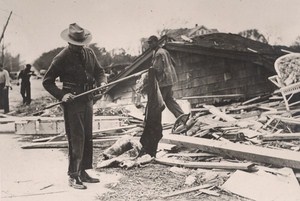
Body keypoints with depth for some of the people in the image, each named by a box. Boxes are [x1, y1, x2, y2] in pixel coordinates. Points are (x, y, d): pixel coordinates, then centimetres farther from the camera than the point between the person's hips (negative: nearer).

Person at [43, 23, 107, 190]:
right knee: (76, 138, -8)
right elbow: (47, 81, -5)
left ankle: (83, 172, 23)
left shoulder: (89, 53, 6)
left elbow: (99, 71, 18)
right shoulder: (62, 57, -9)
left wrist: (102, 82, -4)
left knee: (87, 137, 11)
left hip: (88, 100, 7)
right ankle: (73, 176, 2)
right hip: (72, 102, -6)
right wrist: (61, 95, -18)